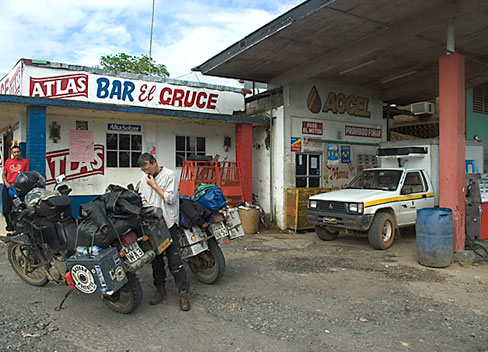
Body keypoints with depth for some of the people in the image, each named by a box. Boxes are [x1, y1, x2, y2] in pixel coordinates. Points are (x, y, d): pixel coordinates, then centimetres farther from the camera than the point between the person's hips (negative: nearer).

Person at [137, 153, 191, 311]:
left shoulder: (169, 175, -8)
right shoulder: (145, 178, 13)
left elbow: (170, 199, -15)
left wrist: (154, 185, -12)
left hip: (168, 222, -6)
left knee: (174, 259, -7)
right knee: (156, 258, 12)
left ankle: (183, 293, -1)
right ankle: (160, 289, 26)